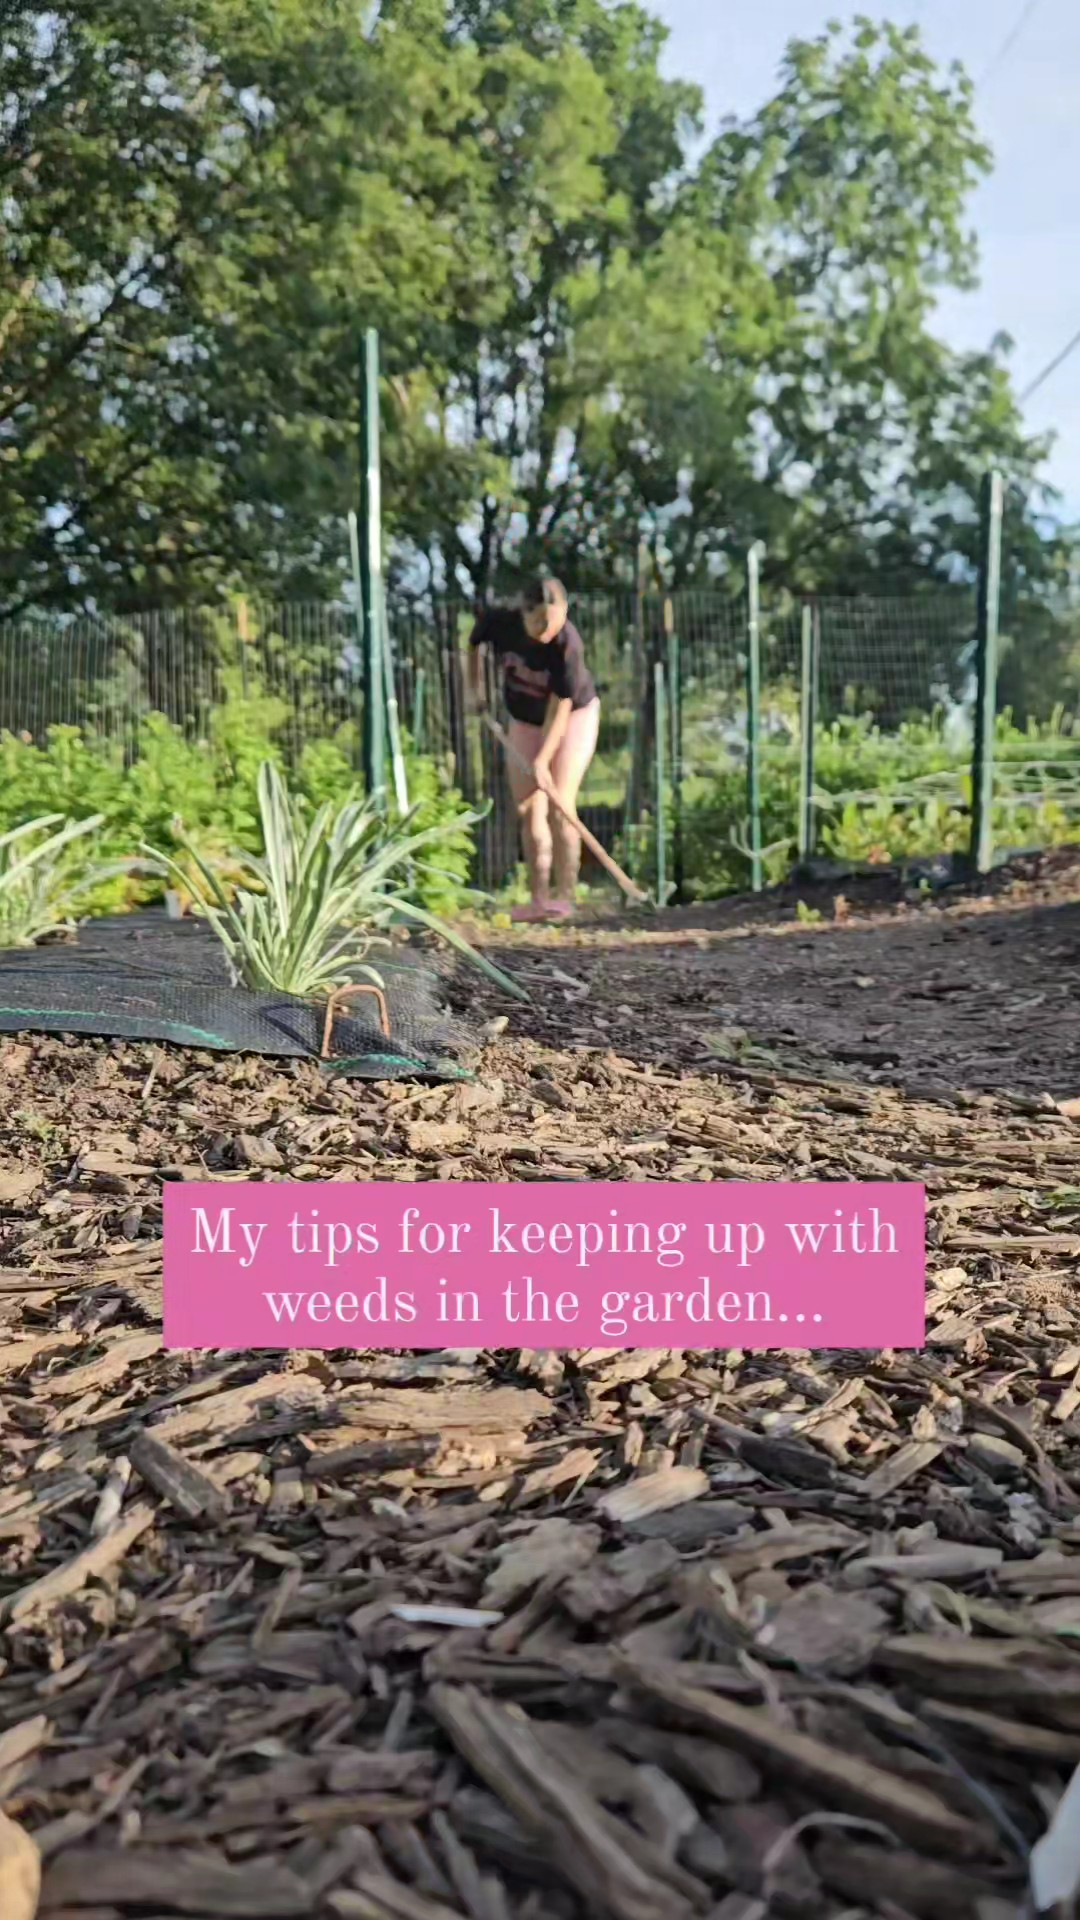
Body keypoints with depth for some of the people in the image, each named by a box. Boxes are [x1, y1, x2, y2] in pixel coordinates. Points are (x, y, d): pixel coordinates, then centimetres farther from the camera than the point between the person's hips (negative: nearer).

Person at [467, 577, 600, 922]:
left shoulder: (567, 644, -31)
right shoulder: (499, 622, -21)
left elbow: (561, 707, -31)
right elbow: (476, 642, 3)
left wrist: (542, 759, -35)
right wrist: (477, 687, 2)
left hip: (574, 715, -5)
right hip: (524, 720, 5)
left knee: (560, 806, -14)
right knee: (528, 811, 3)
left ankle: (564, 897, -8)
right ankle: (539, 899, 8)